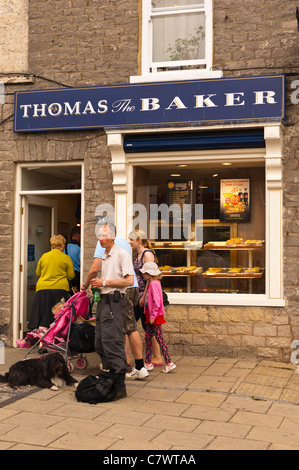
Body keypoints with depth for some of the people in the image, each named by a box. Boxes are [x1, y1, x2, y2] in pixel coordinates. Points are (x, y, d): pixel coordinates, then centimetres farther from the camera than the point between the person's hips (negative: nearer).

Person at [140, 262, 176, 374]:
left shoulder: (154, 284, -16)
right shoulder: (152, 283, 14)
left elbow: (157, 302, -23)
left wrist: (153, 316, -21)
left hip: (155, 317, -10)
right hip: (151, 316, 10)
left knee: (159, 339, -7)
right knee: (148, 338, 12)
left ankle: (169, 363, -4)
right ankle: (148, 363, 18)